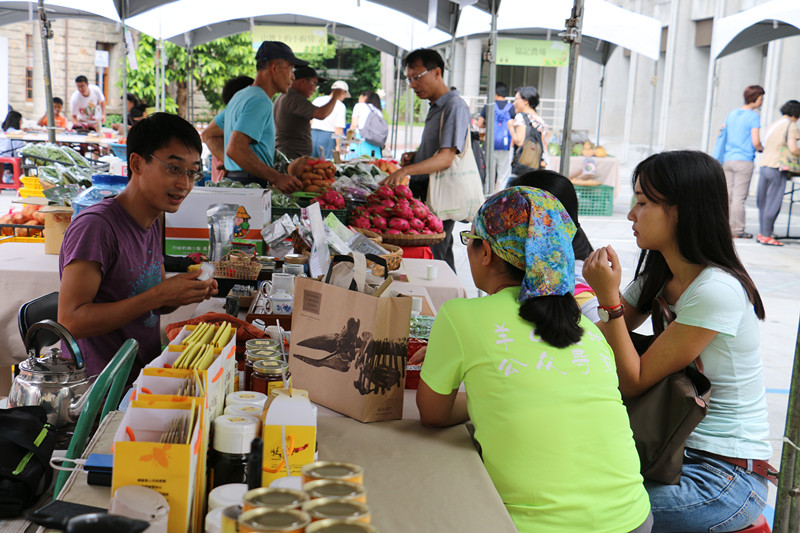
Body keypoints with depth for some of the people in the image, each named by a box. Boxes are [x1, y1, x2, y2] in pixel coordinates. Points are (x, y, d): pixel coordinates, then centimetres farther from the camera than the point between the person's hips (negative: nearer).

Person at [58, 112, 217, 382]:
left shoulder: (152, 222, 11)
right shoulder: (95, 226, -16)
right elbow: (70, 322, -21)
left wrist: (185, 293, -2)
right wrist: (158, 296, -22)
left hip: (147, 375, 8)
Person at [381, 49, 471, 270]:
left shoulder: (454, 106, -14)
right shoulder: (435, 107, 18)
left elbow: (446, 158, -24)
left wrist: (406, 170, -36)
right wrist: (415, 156, 8)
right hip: (425, 194, 9)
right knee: (442, 261, 13)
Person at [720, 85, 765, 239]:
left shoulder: (731, 114, 13)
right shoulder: (754, 116, -8)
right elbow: (755, 142, -13)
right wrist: (761, 149, 7)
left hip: (727, 159, 6)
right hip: (744, 160, -6)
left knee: (726, 195, 10)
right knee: (739, 197, -3)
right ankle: (737, 230, 2)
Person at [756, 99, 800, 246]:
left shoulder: (773, 125, 19)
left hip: (764, 166, 7)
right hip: (777, 168, -7)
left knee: (763, 202, 11)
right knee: (773, 203, -4)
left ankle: (761, 234, 13)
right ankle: (766, 236, -4)